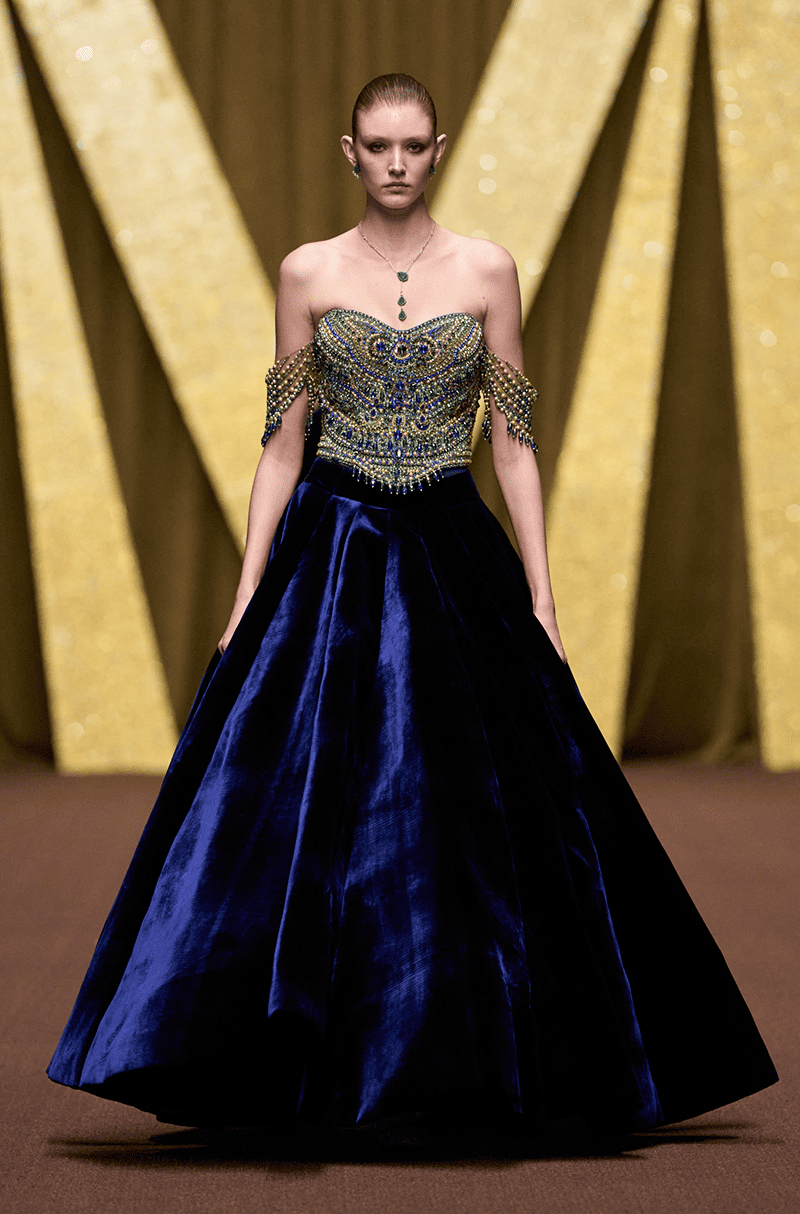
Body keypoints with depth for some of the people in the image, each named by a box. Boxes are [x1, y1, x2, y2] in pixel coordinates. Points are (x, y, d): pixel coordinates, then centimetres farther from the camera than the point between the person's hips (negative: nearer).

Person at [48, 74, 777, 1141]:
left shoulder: (488, 270, 3)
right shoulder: (309, 273, 3)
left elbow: (514, 441, 3)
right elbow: (283, 442, 4)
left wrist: (540, 593, -2)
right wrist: (249, 598, -1)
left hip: (454, 556, 0)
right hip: (331, 556, 0)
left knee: (475, 806, 1)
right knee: (302, 807, -3)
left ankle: (471, 1063, 14)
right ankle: (316, 1061, 8)